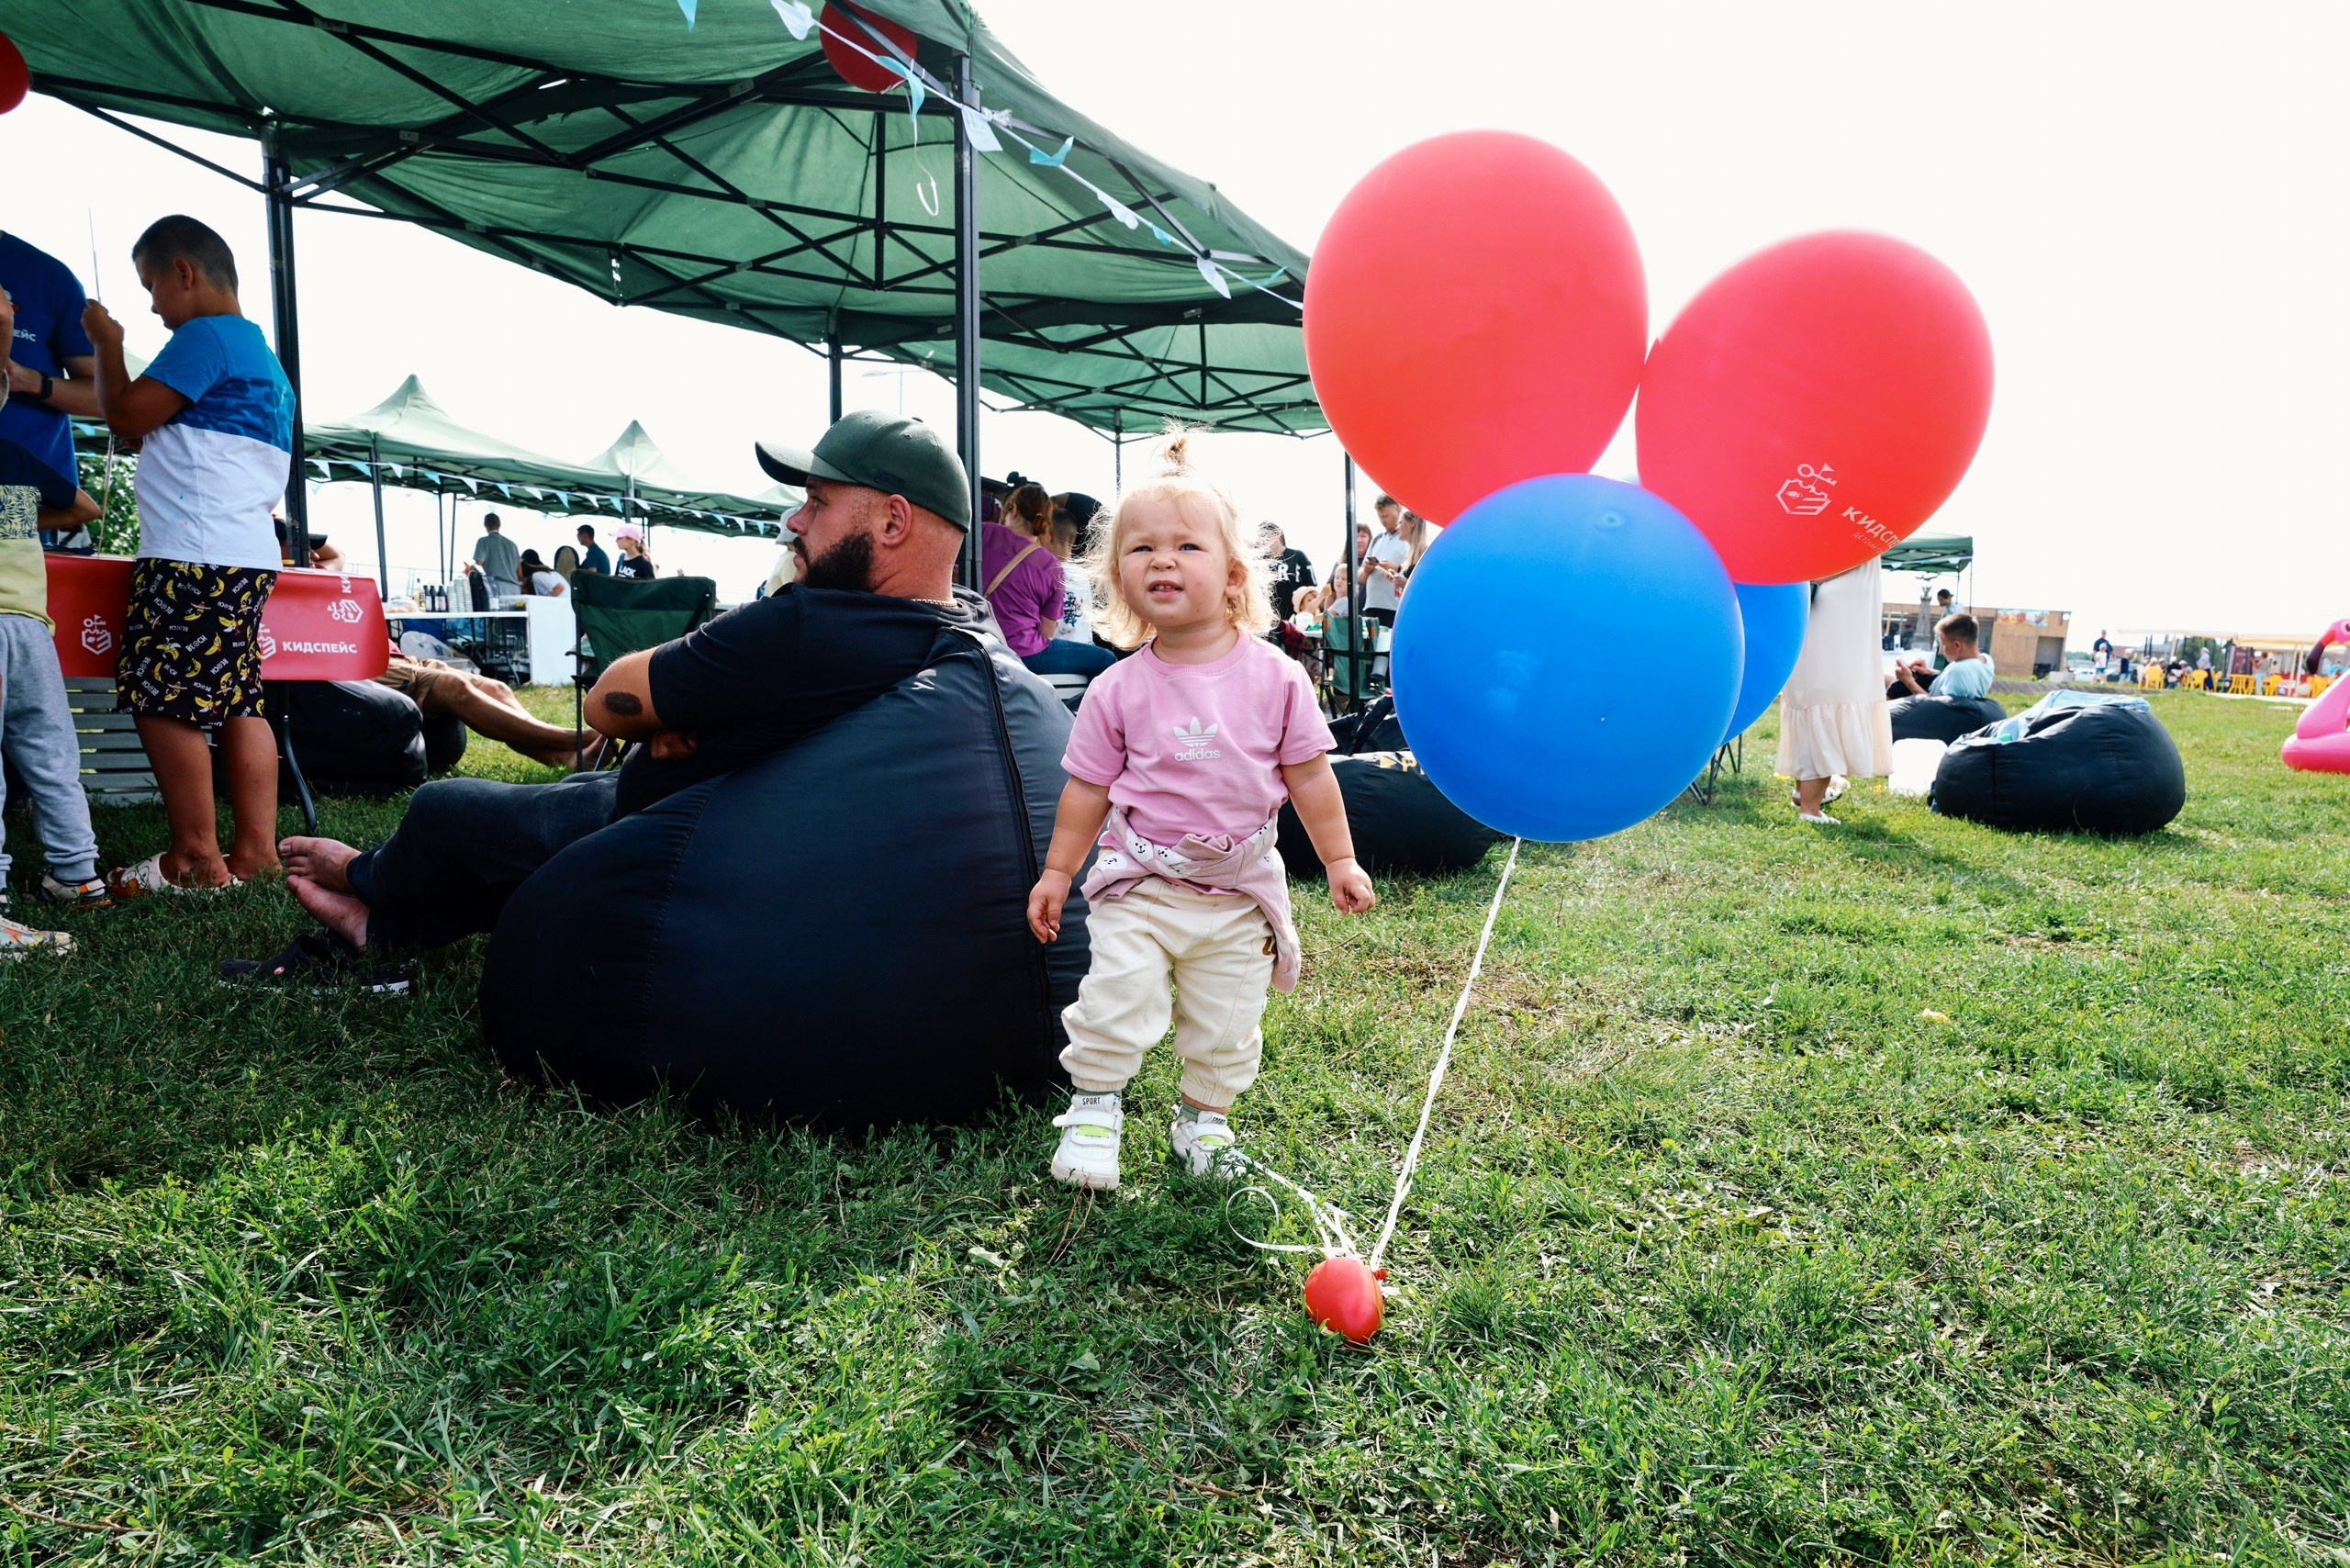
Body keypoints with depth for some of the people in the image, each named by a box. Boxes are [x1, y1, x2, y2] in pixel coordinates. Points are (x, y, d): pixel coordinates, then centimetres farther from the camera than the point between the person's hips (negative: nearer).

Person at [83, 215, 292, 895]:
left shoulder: (204, 336, -9)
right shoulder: (261, 353, 22)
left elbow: (127, 416, -7)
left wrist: (107, 345, 6)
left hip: (193, 557, -10)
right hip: (246, 553, 10)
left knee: (164, 703, -6)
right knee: (238, 702, 7)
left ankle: (196, 858, -4)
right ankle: (255, 849, 6)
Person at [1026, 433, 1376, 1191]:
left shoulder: (1275, 678, -6)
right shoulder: (1118, 690, -7)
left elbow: (1309, 776, 2)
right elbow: (1088, 789, 2)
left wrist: (1340, 860, 5)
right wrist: (1056, 873, 6)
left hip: (1240, 890, 1)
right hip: (1140, 883, -1)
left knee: (1227, 1027, 9)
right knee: (1116, 999, -12)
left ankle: (1204, 1117, 32)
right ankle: (1093, 1107, 11)